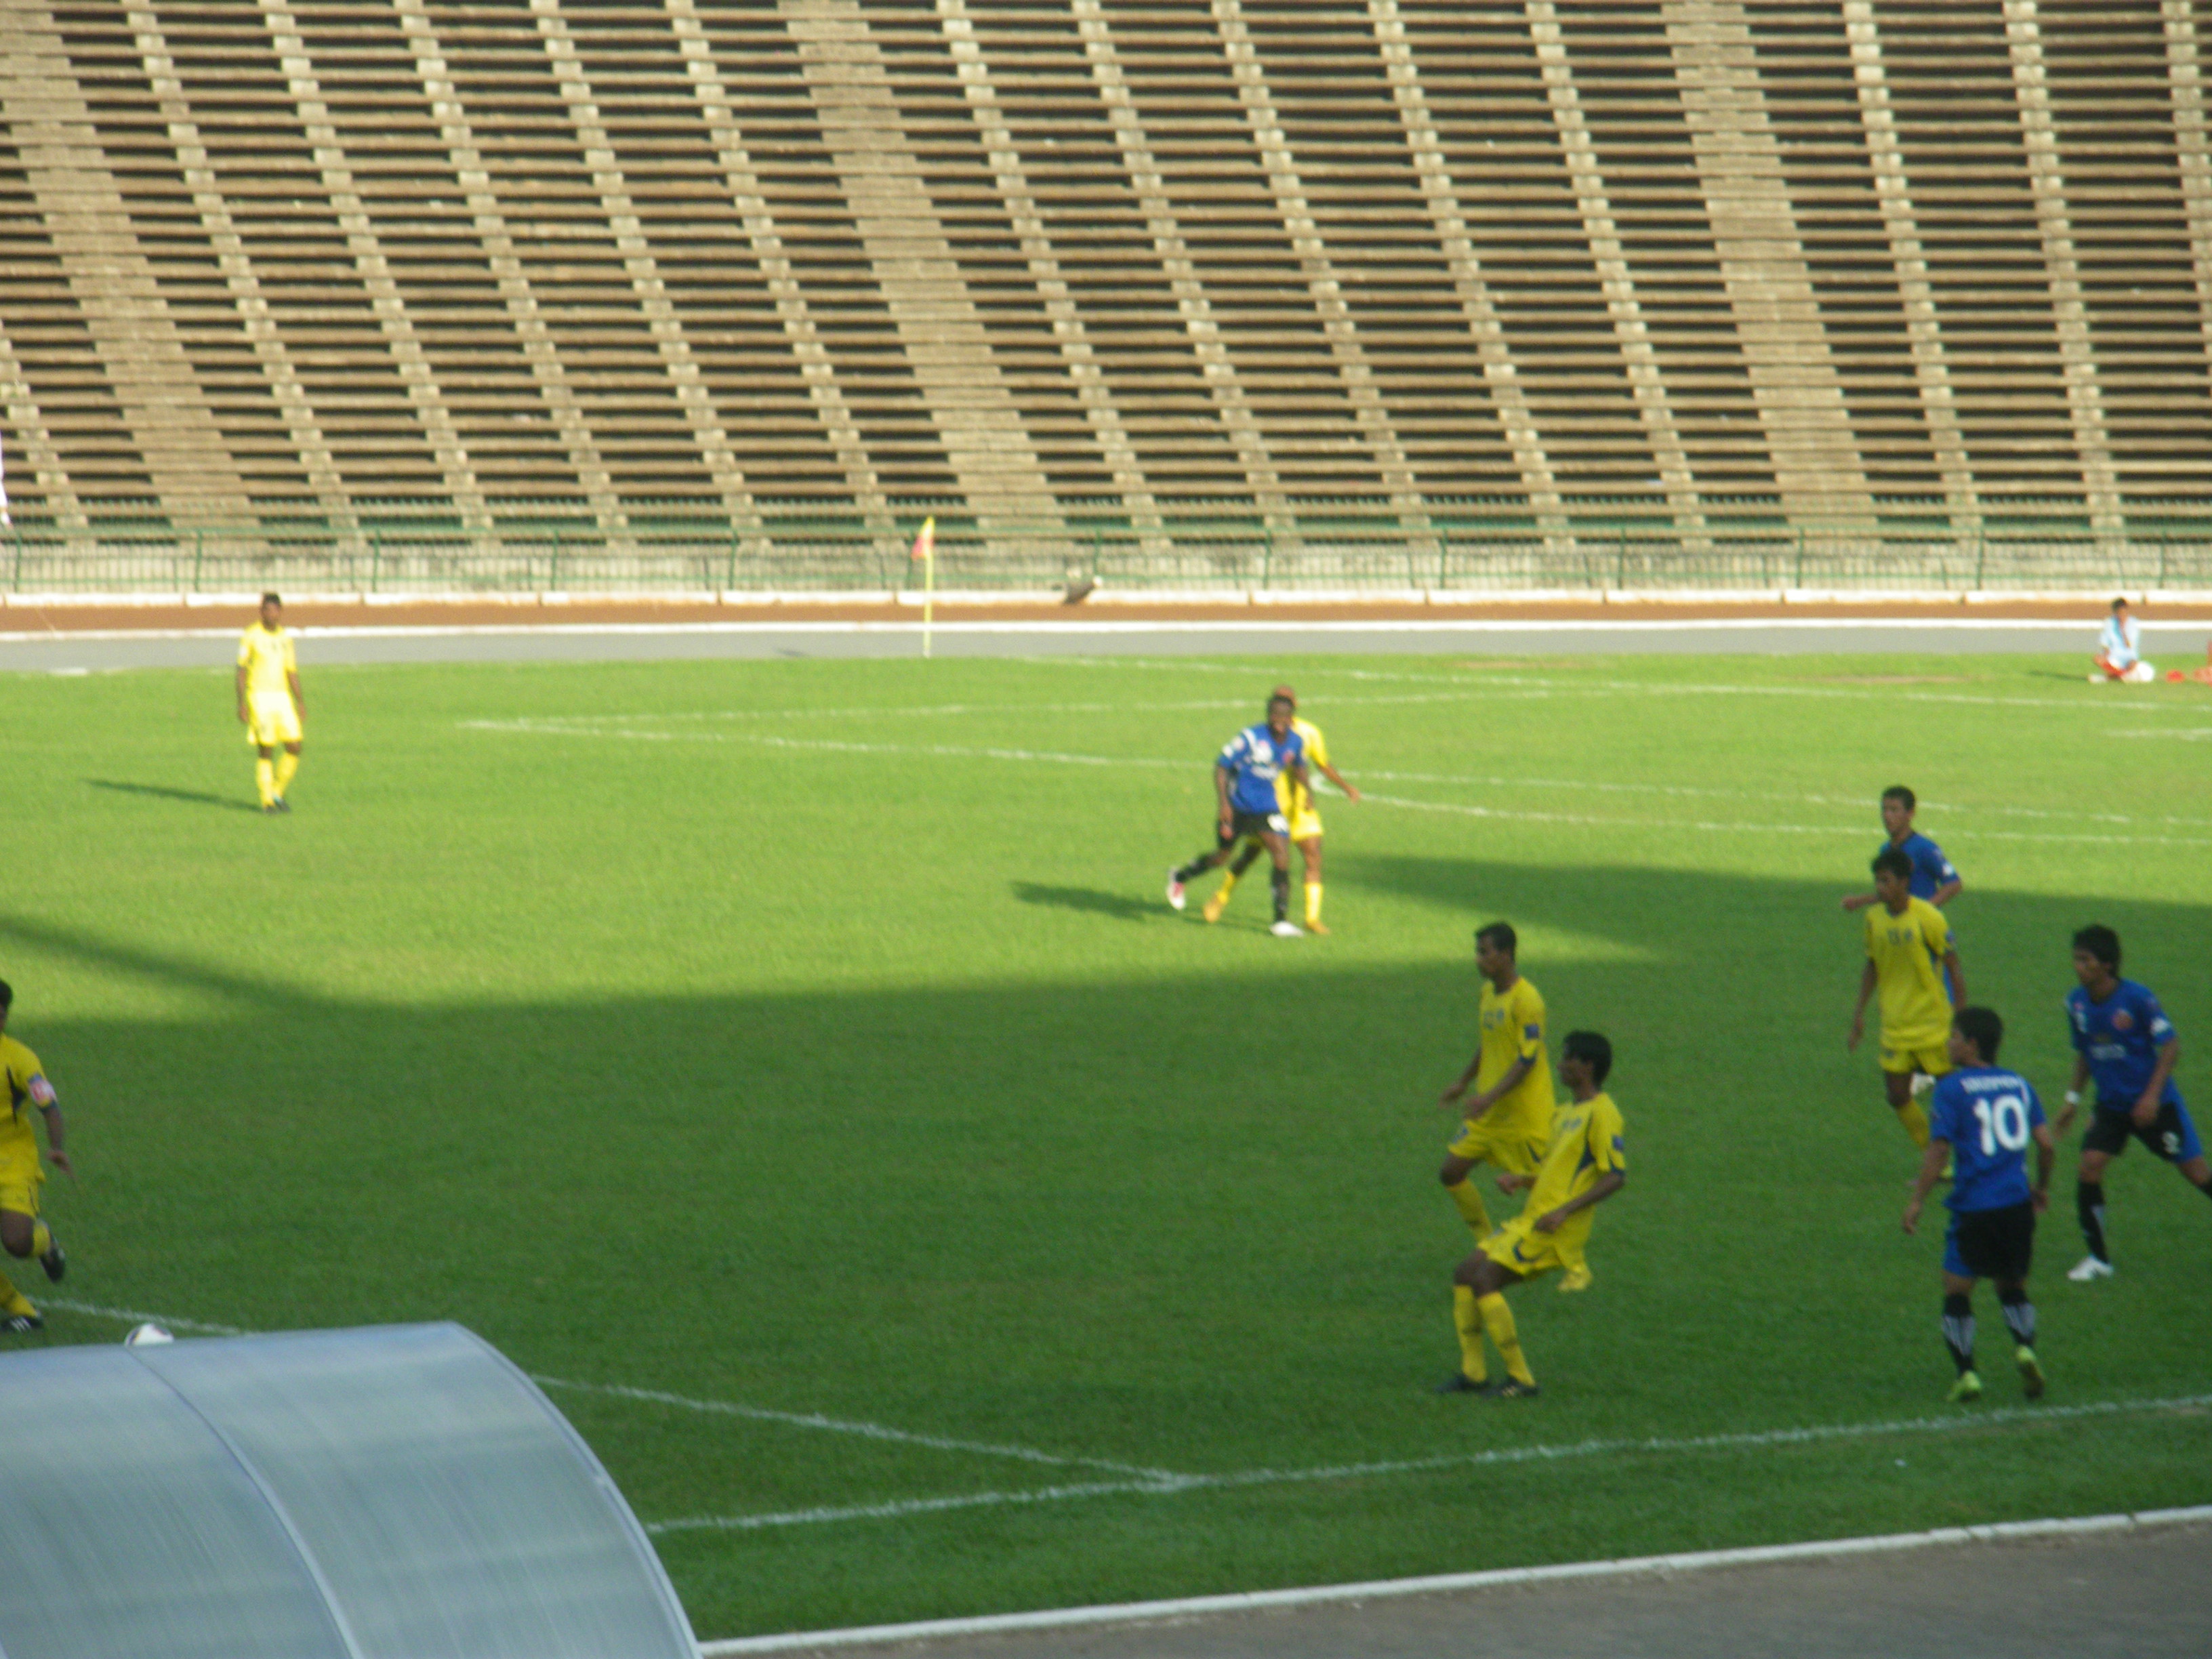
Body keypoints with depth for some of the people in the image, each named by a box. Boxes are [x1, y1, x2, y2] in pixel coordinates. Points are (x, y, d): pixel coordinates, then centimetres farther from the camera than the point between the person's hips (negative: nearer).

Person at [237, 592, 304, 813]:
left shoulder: (285, 636, 11)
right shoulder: (252, 635, -4)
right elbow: (241, 670, -5)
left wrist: (300, 701, 11)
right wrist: (241, 703, -11)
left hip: (282, 697, 5)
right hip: (259, 696, -5)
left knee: (294, 747, -3)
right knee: (266, 751, -6)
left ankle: (277, 793, 14)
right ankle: (267, 800, 4)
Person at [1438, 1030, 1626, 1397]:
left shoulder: (1601, 1114, -10)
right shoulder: (1565, 1114, 20)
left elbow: (1616, 1176, -18)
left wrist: (1564, 1211, -23)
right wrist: (1519, 1180, 7)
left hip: (1555, 1232, -10)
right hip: (1529, 1222, 10)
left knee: (1484, 1280, -18)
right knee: (1465, 1275, 5)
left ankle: (1521, 1379, -12)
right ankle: (1473, 1373, 8)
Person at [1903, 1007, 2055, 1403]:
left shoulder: (1952, 1089, -6)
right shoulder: (2018, 1084, 8)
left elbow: (1939, 1151, -11)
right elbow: (2047, 1143, 6)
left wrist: (1917, 1200, -5)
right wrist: (2041, 1188, 22)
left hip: (1974, 1208, -5)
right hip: (2017, 1205, 5)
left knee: (1957, 1288, 8)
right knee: (2012, 1285, 20)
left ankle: (1966, 1374, 2)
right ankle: (2025, 1349, -3)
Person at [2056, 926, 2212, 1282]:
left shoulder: (2138, 998, -20)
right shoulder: (2077, 1002, -4)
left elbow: (2171, 1046, -14)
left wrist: (2152, 1095, -20)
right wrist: (2073, 1098, 7)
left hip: (2155, 1103, -4)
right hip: (2111, 1105, 4)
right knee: (2090, 1166, -14)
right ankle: (2098, 1258, -2)